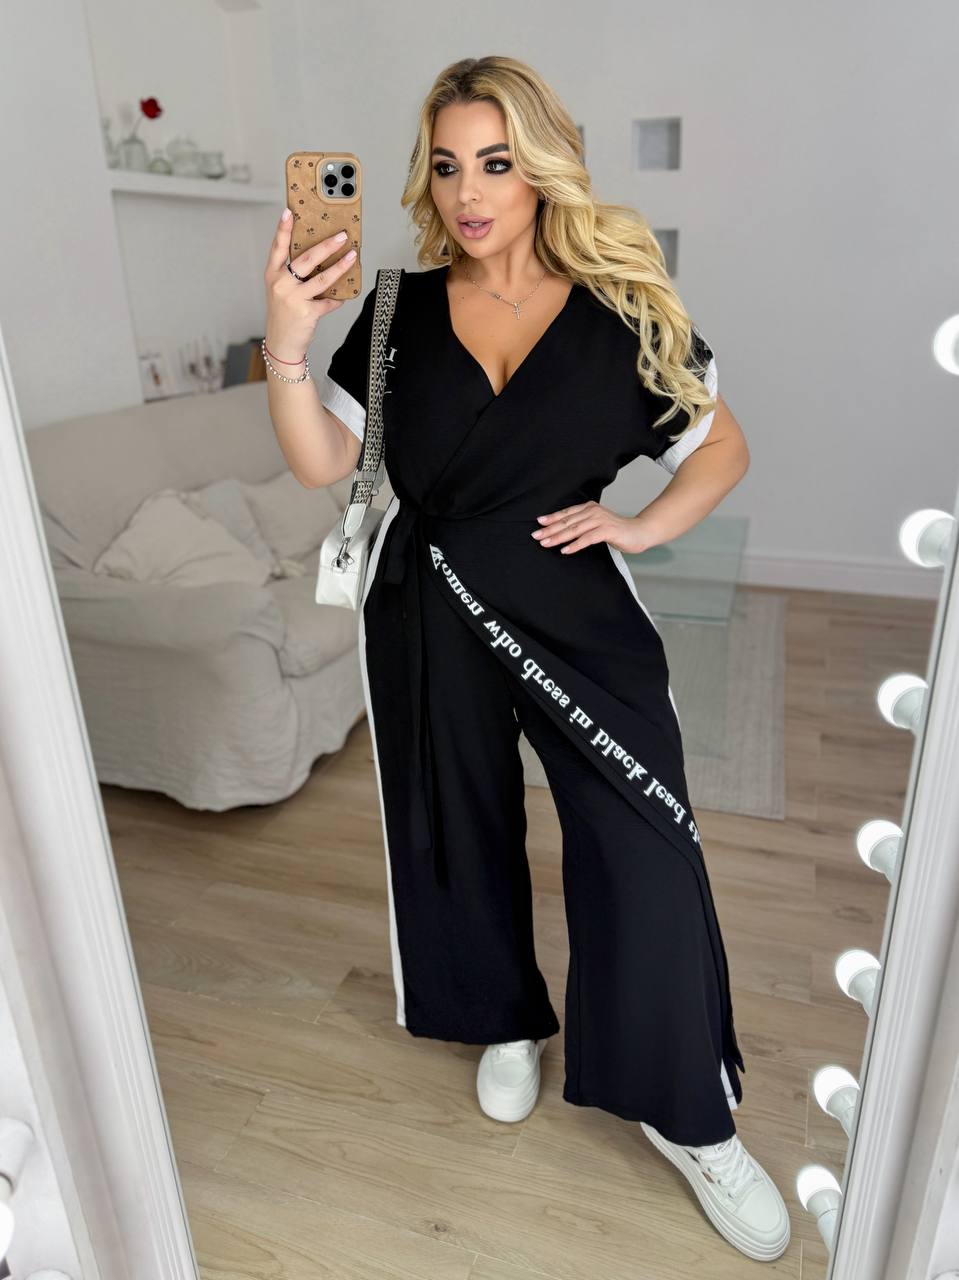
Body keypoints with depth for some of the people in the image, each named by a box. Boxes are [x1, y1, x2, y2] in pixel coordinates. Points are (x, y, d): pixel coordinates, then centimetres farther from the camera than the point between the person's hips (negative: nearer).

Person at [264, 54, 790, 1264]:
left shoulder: (619, 308, -2)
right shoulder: (400, 310, 2)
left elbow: (722, 446, 6)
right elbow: (322, 462, -3)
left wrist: (640, 527, -9)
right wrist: (287, 343, -17)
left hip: (578, 612, -1)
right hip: (428, 612, 2)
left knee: (646, 852, -5)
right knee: (460, 829, 15)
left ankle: (689, 1117, 21)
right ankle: (509, 1021, 44)